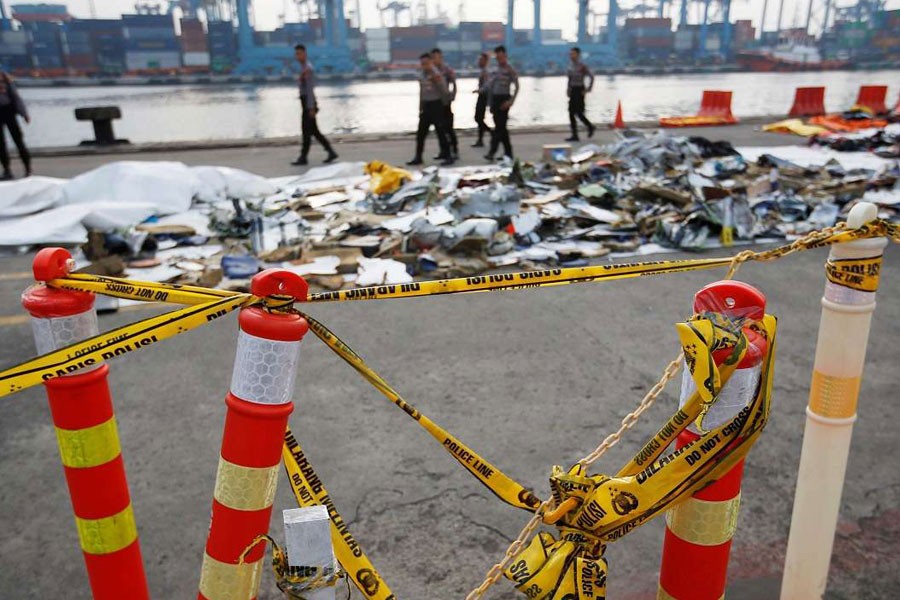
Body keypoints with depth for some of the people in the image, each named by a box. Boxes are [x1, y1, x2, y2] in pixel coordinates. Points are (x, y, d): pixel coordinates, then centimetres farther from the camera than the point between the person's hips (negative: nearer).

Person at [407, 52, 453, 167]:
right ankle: (418, 157, 15)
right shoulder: (421, 76, 9)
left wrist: (438, 82, -25)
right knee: (421, 133, 7)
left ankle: (448, 157, 3)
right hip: (426, 106, 6)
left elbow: (445, 92, -12)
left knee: (440, 132, -5)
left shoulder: (437, 75, -8)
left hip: (436, 105, -6)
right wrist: (420, 109, 19)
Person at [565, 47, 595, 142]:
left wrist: (588, 89, -13)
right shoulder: (571, 65, 9)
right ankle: (575, 135, 10)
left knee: (578, 113, -7)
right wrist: (568, 88, 11)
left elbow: (591, 77, -13)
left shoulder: (582, 66, -11)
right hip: (572, 90, 7)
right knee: (571, 113, 4)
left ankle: (590, 126, 18)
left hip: (579, 91, -7)